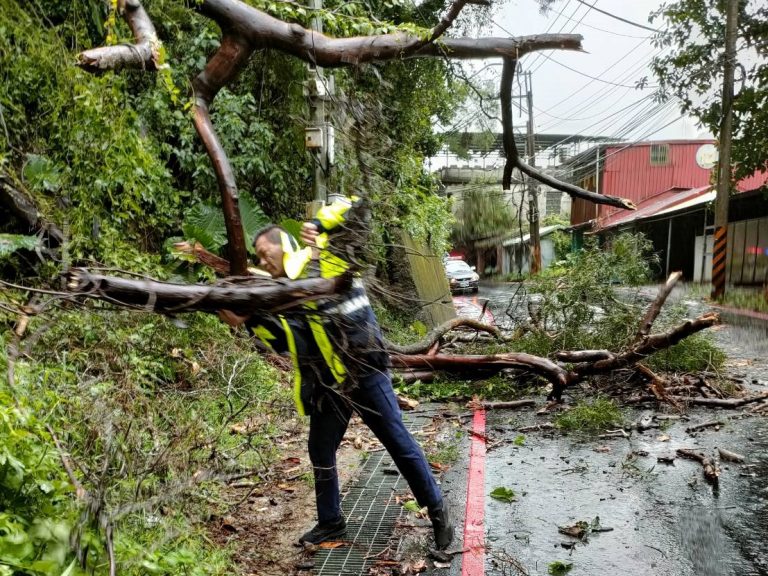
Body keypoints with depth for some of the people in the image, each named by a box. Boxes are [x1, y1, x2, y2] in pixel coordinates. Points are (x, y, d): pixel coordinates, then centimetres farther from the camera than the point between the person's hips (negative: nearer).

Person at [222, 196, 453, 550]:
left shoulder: (328, 256, -4)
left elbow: (353, 205, -4)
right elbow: (283, 341, 4)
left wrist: (318, 224, -13)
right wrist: (251, 319, -8)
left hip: (365, 372, -6)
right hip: (327, 384, 6)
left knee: (399, 443, 2)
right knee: (320, 452, 15)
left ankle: (436, 510, 19)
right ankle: (330, 522, 36)